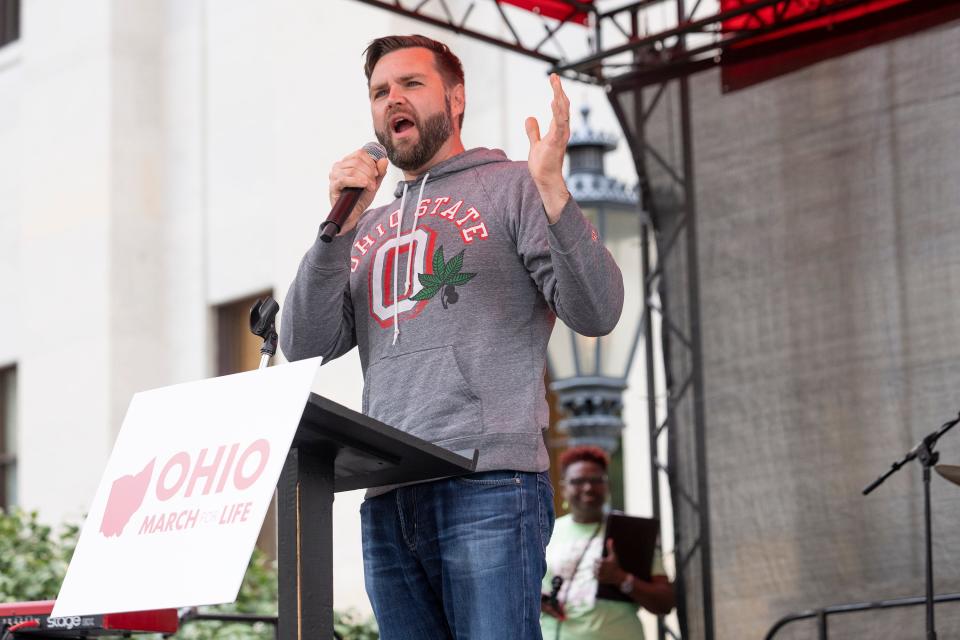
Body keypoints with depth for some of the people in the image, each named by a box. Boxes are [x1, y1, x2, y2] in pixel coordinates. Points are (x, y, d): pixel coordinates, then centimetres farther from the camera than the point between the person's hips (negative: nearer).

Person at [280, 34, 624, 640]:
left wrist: (553, 191, -18)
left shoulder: (510, 188, 8)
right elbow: (306, 345, 10)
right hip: (387, 500, 5)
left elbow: (596, 312, -5)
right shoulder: (369, 228, 23)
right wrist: (340, 225, 0)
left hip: (488, 487, -5)